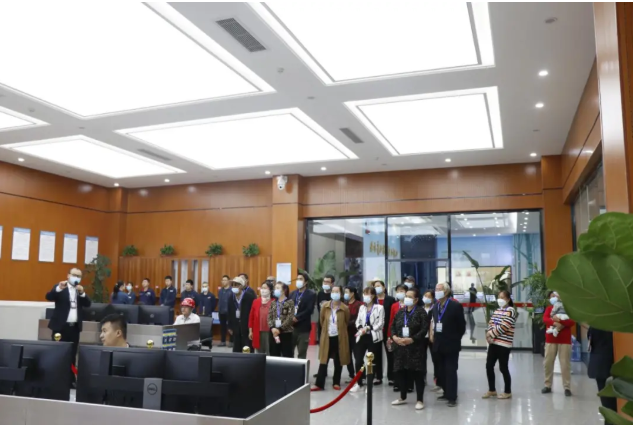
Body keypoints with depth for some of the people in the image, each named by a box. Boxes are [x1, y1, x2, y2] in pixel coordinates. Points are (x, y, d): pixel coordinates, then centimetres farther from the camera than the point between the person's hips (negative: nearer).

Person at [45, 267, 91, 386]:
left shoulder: (81, 290, 12)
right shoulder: (59, 288, 0)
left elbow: (88, 304, 0)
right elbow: (48, 297, -16)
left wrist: (82, 293, -16)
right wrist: (59, 288, -32)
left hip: (75, 327, 4)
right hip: (61, 326, -4)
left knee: (72, 354, 8)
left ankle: (70, 379, 14)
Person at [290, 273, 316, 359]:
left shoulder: (311, 294, -2)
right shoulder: (293, 293, 14)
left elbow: (309, 310, -13)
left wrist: (297, 318, -18)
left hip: (303, 327, -4)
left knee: (301, 354, 3)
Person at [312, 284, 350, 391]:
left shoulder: (345, 308, -7)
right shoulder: (325, 306, -3)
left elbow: (346, 322, 7)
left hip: (339, 338, -1)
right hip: (327, 337, 1)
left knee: (338, 362, 8)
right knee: (323, 361, 0)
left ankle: (336, 383, 20)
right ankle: (319, 384, 2)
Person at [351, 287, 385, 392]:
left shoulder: (379, 308, -4)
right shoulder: (362, 307, 15)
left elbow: (380, 324, -10)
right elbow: (358, 321, 13)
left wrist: (368, 328, -17)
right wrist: (360, 328, -9)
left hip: (373, 338, -4)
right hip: (362, 337, 4)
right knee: (358, 360, -3)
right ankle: (359, 383, 12)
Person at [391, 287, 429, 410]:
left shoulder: (421, 312, -6)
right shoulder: (400, 312, 12)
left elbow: (424, 329, -14)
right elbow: (393, 326, 12)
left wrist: (411, 339, -22)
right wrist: (394, 337, -8)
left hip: (416, 348, -6)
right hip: (400, 347, 6)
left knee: (417, 374, -1)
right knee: (401, 373, 12)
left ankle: (420, 400, 10)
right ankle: (403, 397, 27)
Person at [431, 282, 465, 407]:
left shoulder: (456, 306, -13)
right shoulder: (436, 306, 8)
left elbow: (462, 325, -8)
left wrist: (456, 339, -5)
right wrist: (434, 335, 4)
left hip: (451, 345, -6)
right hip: (439, 344, 6)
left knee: (451, 371, -2)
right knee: (442, 371, 13)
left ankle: (452, 397, 5)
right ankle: (447, 393, 26)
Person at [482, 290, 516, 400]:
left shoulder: (510, 311, -10)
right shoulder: (497, 311, 16)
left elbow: (503, 327, -18)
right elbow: (491, 323, 11)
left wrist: (491, 334, -12)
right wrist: (489, 334, -8)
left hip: (504, 344, -8)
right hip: (493, 343, 8)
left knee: (503, 368, 0)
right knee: (489, 366, 7)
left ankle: (508, 392, 15)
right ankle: (492, 390, 20)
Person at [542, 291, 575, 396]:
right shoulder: (549, 308, 11)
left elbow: (572, 321, -10)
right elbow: (545, 319, -6)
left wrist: (559, 320, -21)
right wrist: (555, 323, -23)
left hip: (565, 340, -2)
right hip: (550, 340, 3)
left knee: (565, 364, -3)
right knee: (547, 363, 4)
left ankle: (567, 387, 3)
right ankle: (547, 385, 13)